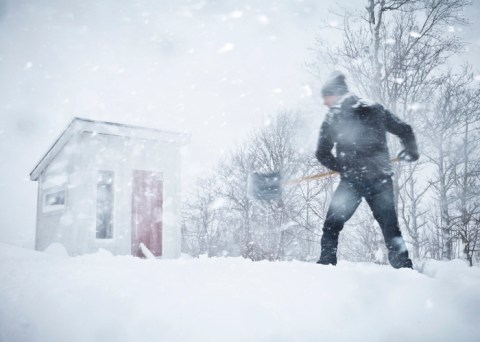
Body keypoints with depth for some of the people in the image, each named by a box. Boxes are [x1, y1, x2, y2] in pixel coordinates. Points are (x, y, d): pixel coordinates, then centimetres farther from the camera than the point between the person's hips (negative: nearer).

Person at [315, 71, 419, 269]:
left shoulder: (333, 117, 1)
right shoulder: (375, 110, 9)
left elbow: (322, 154, 2)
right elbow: (405, 131, 11)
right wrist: (411, 152, 29)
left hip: (351, 181, -3)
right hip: (381, 180, 3)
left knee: (332, 226, 10)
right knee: (391, 229, 12)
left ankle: (326, 265, 4)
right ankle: (405, 268, 10)